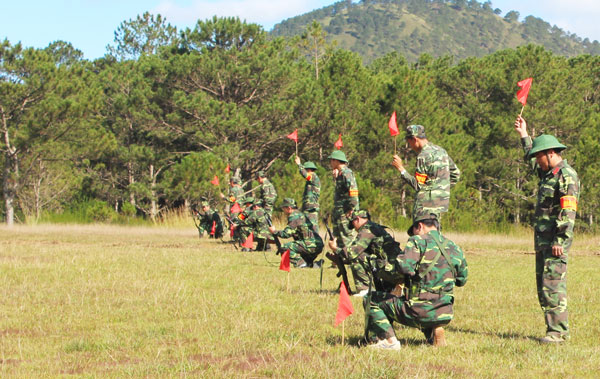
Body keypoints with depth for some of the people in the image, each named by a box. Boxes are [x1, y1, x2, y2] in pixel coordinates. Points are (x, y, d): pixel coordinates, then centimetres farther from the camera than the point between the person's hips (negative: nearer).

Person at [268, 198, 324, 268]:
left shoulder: (294, 216, -8)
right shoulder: (300, 214, 22)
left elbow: (287, 234, -14)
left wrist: (274, 231, 0)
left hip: (310, 245, -9)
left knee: (284, 247, -12)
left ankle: (300, 263, -12)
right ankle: (310, 263, 14)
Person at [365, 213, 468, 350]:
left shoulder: (418, 242, -8)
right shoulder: (455, 249, 9)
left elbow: (403, 266, -22)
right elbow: (462, 280, 19)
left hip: (419, 313, -6)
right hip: (445, 315, 6)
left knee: (372, 300, 9)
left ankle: (389, 340, -1)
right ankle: (434, 332, 19)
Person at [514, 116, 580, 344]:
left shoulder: (566, 175, -12)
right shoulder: (548, 173, 17)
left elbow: (568, 211, -20)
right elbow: (532, 161, 41)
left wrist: (560, 240, -24)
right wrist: (523, 135, 44)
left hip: (555, 241, -10)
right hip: (542, 239, 10)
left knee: (553, 285, -14)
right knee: (543, 285, 9)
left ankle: (558, 332, -14)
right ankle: (556, 329, 13)